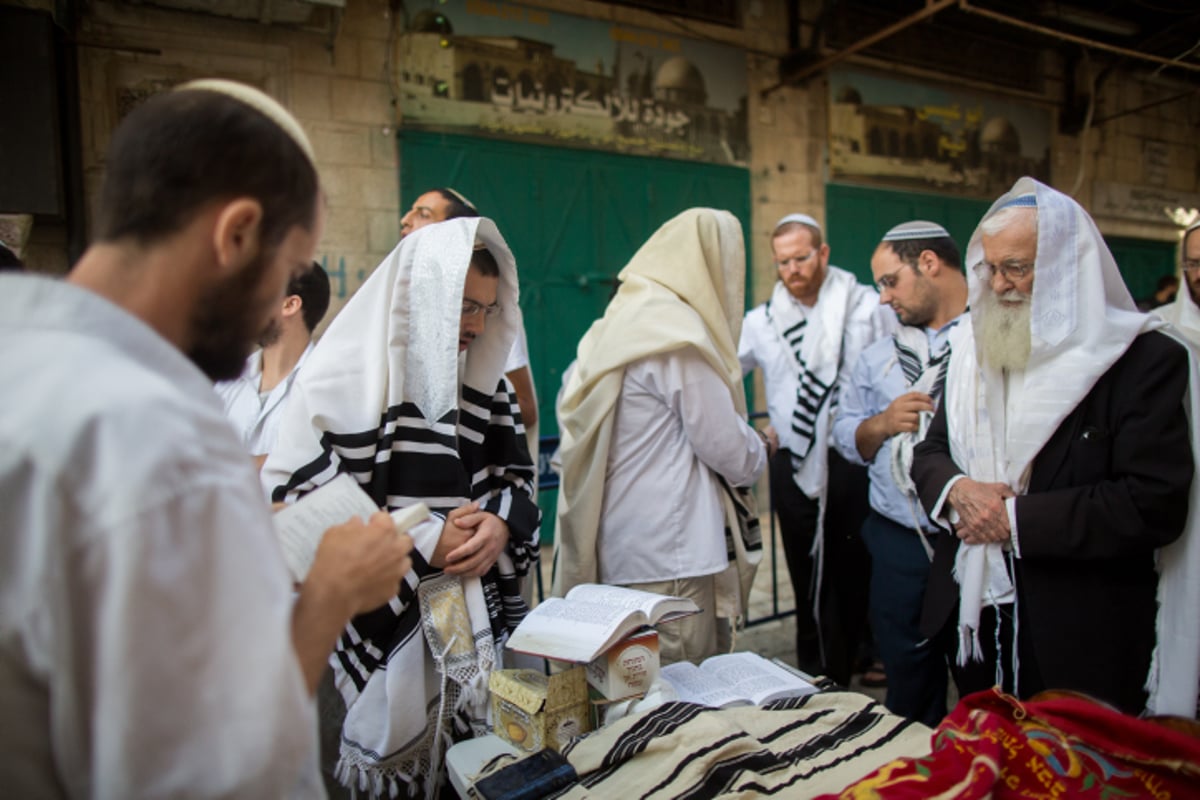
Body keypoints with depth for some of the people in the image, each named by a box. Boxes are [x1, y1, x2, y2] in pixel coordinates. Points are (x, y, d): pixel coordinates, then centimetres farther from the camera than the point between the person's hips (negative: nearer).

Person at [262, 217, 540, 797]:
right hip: (381, 623, -5)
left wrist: (502, 522, -9)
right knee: (393, 744, 8)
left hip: (478, 618, 5)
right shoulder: (348, 379, -11)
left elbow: (515, 472, 14)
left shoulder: (484, 378, 9)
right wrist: (423, 542, -17)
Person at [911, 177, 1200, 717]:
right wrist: (957, 490, -13)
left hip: (1084, 636, -5)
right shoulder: (976, 353, 8)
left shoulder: (1145, 359, -10)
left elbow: (1155, 503, -18)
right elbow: (930, 453, 10)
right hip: (976, 617, 6)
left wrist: (1016, 518, -19)